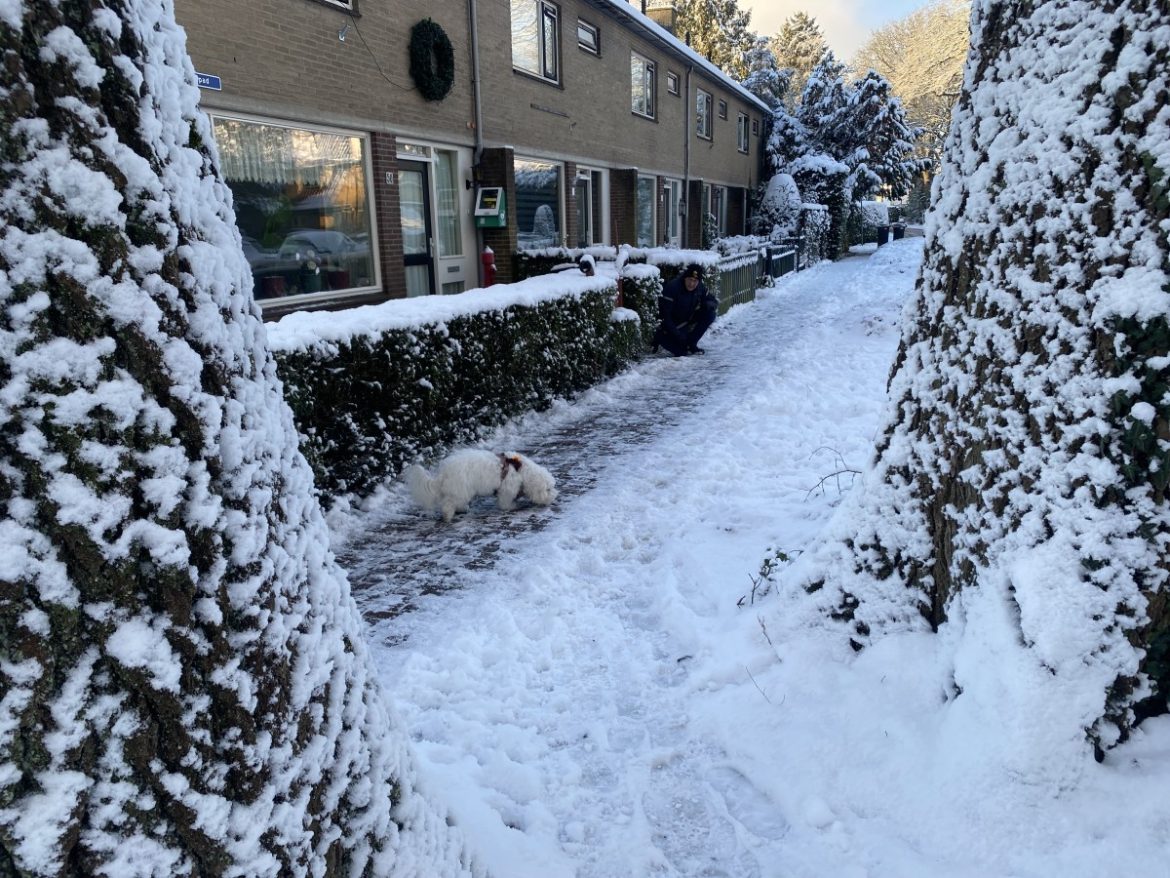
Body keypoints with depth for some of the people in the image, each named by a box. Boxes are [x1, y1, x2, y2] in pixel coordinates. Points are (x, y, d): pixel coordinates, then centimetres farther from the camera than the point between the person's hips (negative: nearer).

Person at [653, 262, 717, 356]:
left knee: (710, 315, -12)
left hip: (688, 322, 6)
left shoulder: (700, 288, -6)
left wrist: (708, 305, -23)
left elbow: (715, 301, 4)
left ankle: (691, 343, -1)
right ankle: (660, 338, 9)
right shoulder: (672, 288, -25)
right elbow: (664, 316, -26)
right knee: (681, 351, -21)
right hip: (670, 326, -6)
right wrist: (677, 334, -30)